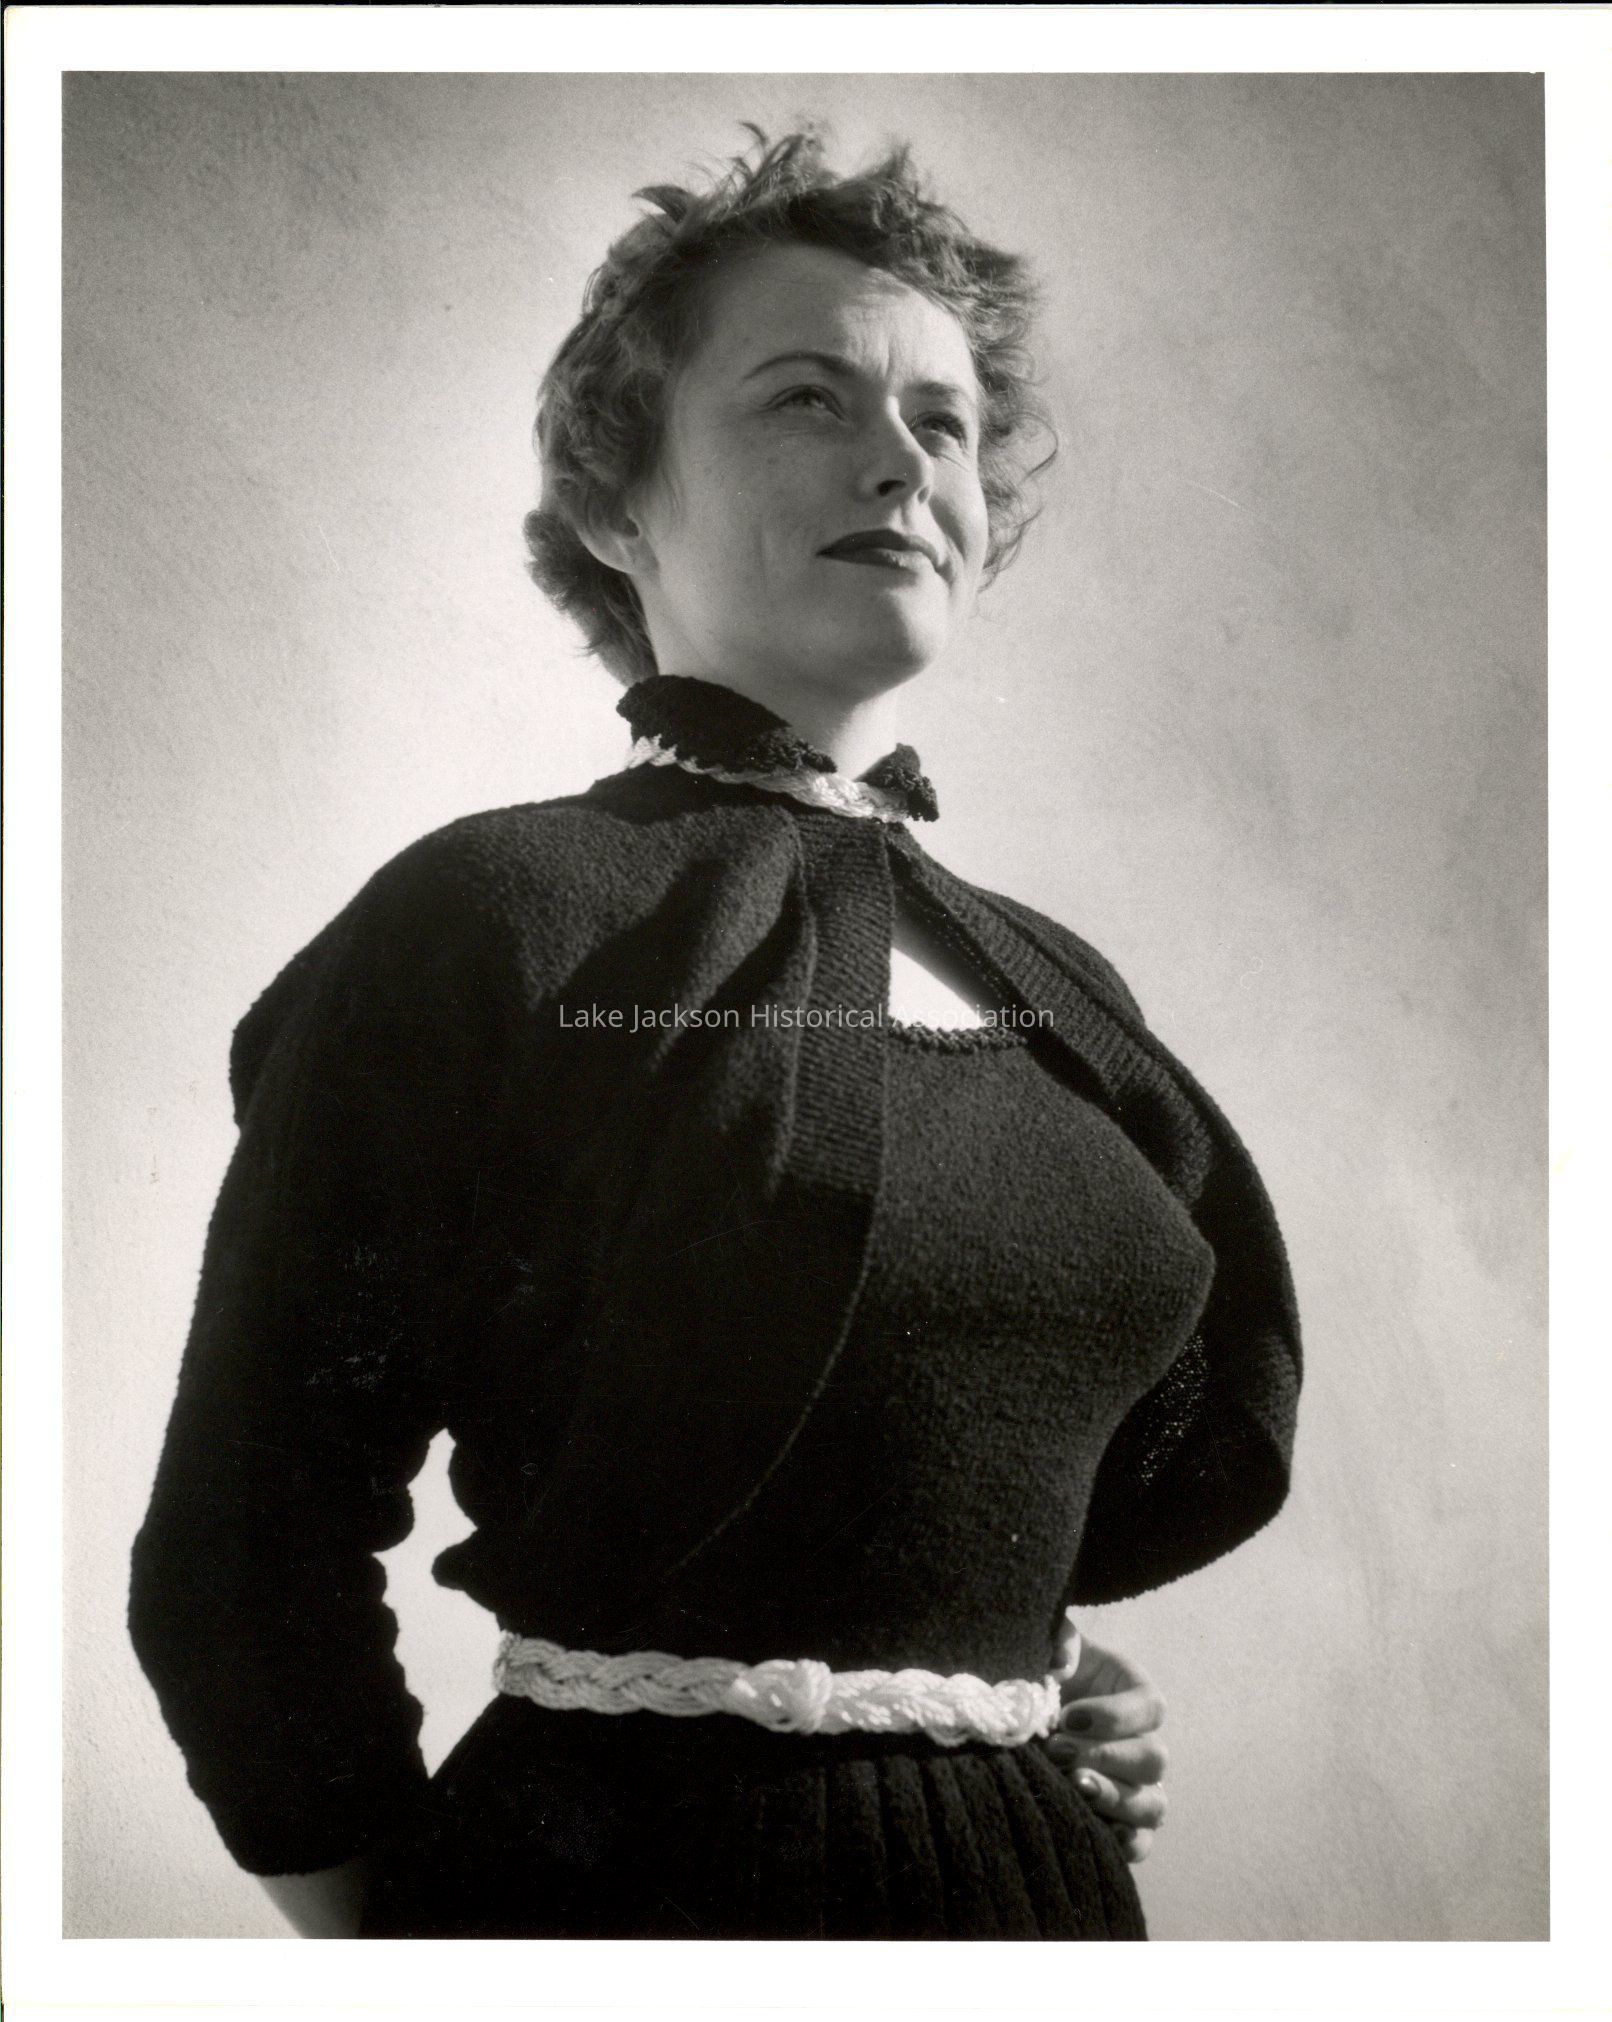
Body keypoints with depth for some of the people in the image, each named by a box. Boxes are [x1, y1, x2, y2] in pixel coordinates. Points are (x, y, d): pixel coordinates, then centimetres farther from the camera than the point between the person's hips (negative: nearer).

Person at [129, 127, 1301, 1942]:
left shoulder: (1059, 989, 6)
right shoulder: (485, 926, -11)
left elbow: (1209, 1429, 21)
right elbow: (249, 1560, -11)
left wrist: (1022, 1654, 7)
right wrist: (405, 1942, -8)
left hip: (1040, 1878, 6)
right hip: (635, 1874, -5)